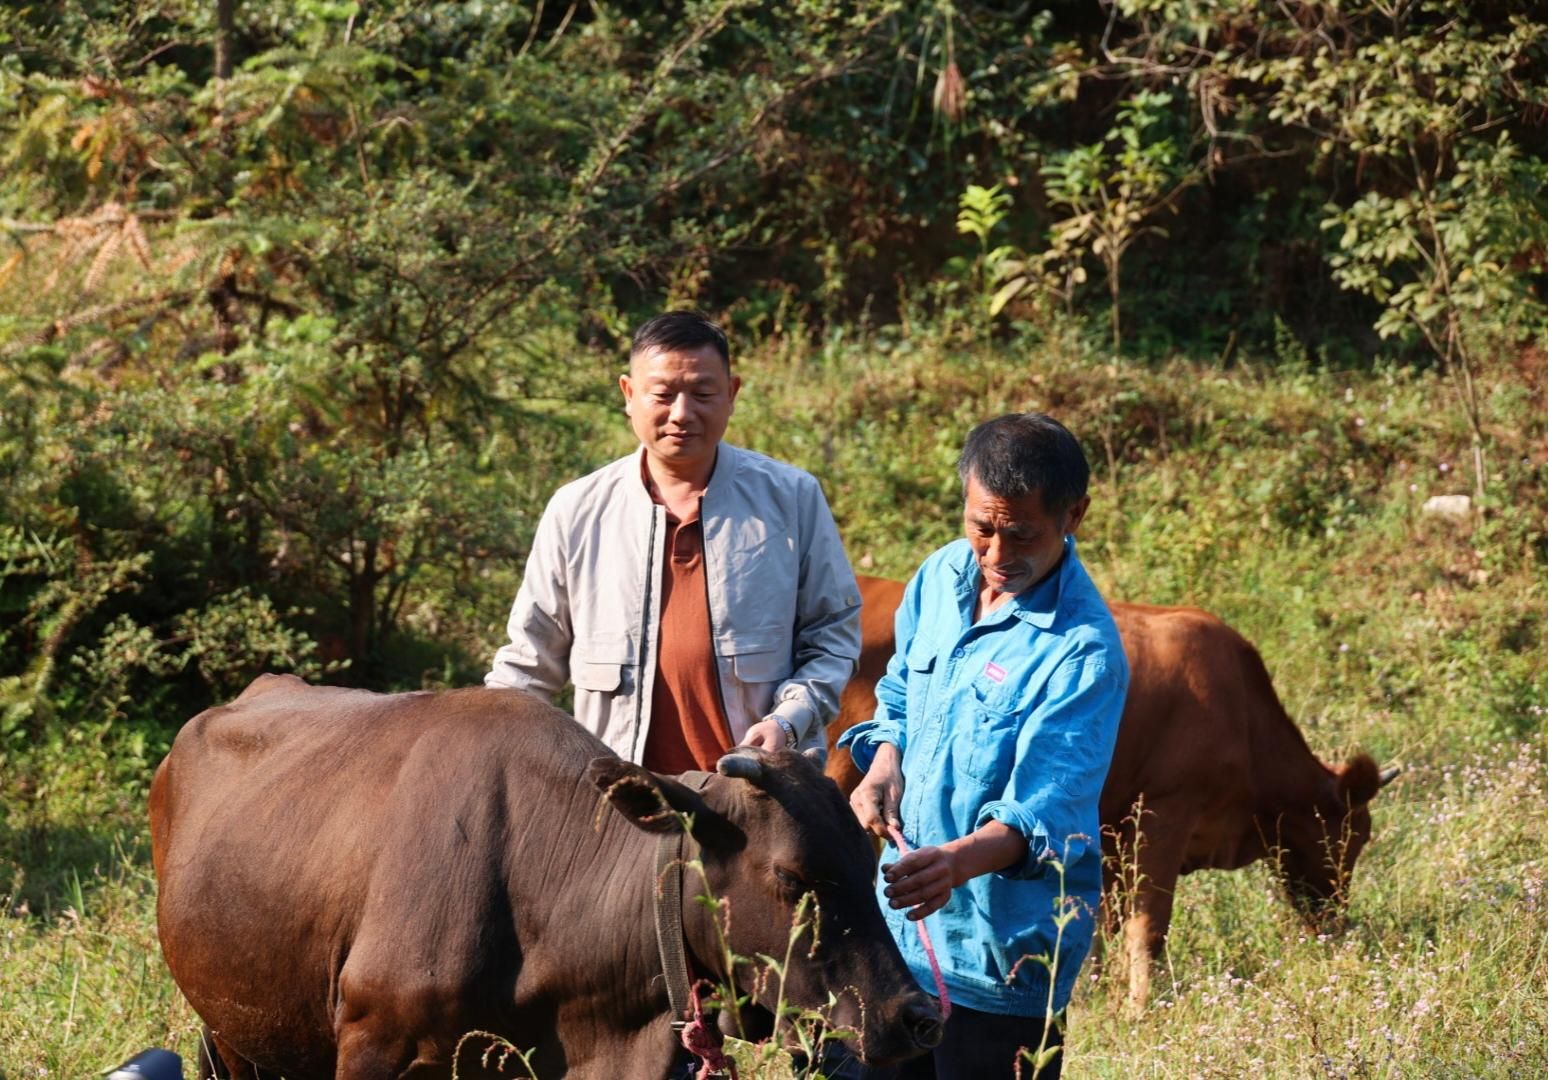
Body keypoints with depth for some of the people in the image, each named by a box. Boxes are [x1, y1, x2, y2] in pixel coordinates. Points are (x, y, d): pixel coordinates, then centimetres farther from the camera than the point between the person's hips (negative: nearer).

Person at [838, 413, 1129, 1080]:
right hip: (902, 921, 7)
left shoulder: (1082, 651, -22)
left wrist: (961, 860, -47)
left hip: (1003, 945, -7)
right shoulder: (941, 577, 1)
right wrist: (884, 768, -5)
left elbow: (1045, 808, -28)